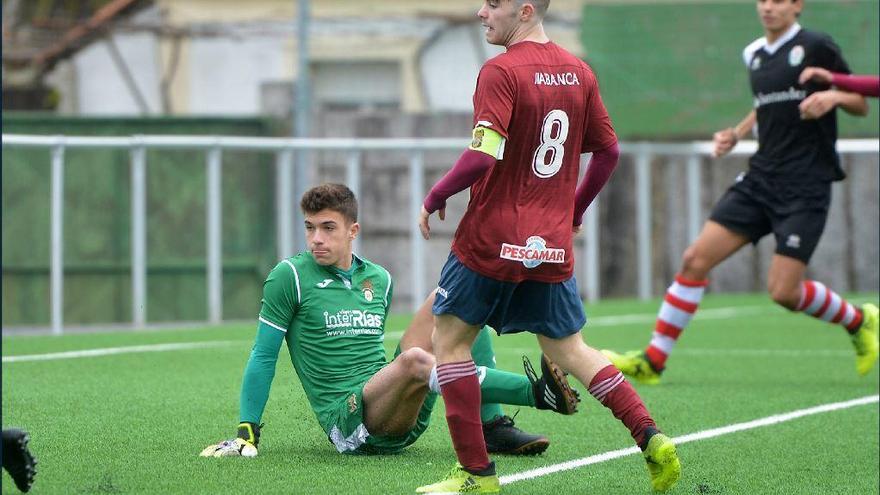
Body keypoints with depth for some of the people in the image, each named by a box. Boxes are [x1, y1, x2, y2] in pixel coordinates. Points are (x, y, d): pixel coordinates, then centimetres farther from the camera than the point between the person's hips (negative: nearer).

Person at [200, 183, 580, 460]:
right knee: (413, 360, -36)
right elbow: (263, 356, 2)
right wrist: (246, 433, -2)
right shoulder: (290, 276, 0)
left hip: (397, 417, 6)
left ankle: (492, 427, -14)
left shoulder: (379, 279, 16)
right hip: (349, 423, -6)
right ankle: (536, 392, -39)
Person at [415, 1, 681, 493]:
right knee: (569, 349, 17)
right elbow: (609, 151, 12)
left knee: (451, 337, 8)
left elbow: (483, 156, -23)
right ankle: (652, 438, 2)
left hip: (492, 240, -6)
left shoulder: (500, 72, -14)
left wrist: (434, 198, -8)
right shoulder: (578, 71, 7)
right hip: (553, 244, 7)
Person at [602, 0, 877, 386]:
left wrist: (833, 96, -20)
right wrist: (736, 133, 14)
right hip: (761, 179, 6)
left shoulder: (815, 47, -6)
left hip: (805, 187, -6)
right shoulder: (754, 55, 12)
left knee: (783, 291, -11)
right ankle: (652, 361, -2)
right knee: (696, 259, -5)